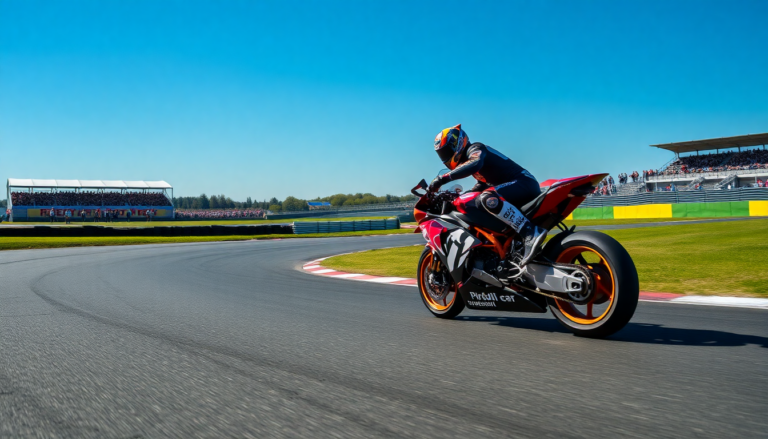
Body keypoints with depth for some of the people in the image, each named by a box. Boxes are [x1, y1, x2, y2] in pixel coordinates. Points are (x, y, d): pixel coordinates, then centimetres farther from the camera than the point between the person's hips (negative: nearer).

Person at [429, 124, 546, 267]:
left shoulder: (475, 149, -6)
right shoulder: (467, 159, 24)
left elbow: (476, 163, -31)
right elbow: (483, 183, 38)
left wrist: (444, 178, -32)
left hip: (524, 183, -11)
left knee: (487, 198, -35)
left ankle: (531, 233, -43)